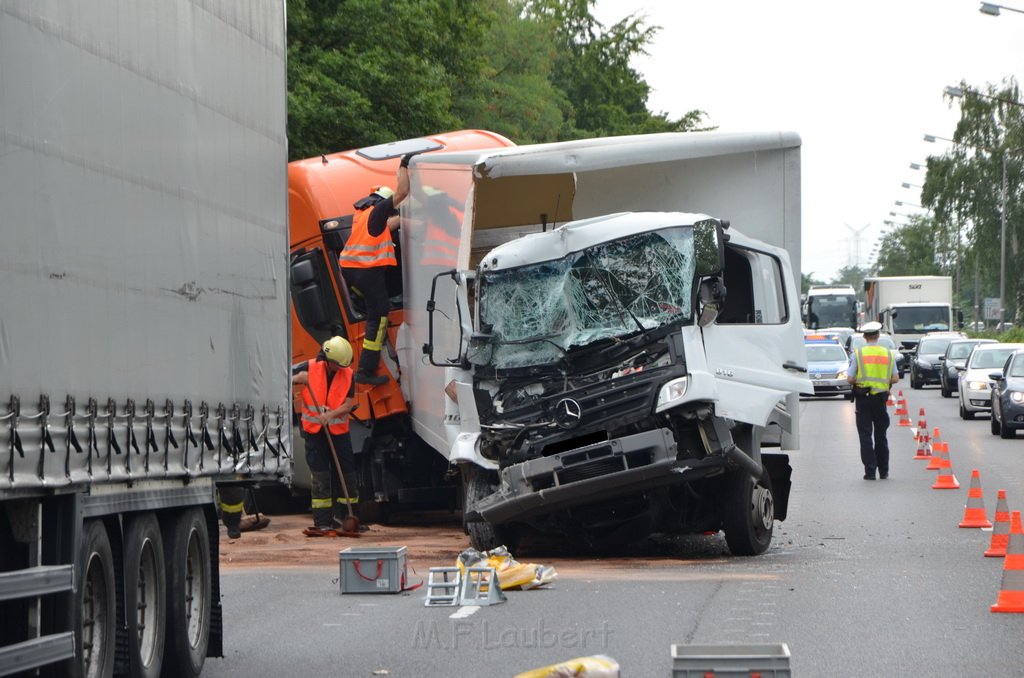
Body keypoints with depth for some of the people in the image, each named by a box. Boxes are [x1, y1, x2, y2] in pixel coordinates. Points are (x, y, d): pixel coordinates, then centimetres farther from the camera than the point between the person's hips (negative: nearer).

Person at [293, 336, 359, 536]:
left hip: (338, 431, 2)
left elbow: (349, 404, -6)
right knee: (320, 478, -2)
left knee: (346, 474, 3)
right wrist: (298, 378, -20)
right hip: (314, 431, -2)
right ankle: (323, 524, -2)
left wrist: (331, 414, -21)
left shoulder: (348, 374, -2)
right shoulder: (310, 368, -6)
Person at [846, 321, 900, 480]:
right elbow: (895, 378, 1)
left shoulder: (857, 354, -7)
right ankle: (883, 471, 17)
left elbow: (850, 379, -11)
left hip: (862, 399, -3)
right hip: (880, 398, 3)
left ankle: (870, 471, -5)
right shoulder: (888, 354, 3)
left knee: (865, 436, 0)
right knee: (881, 436, 14)